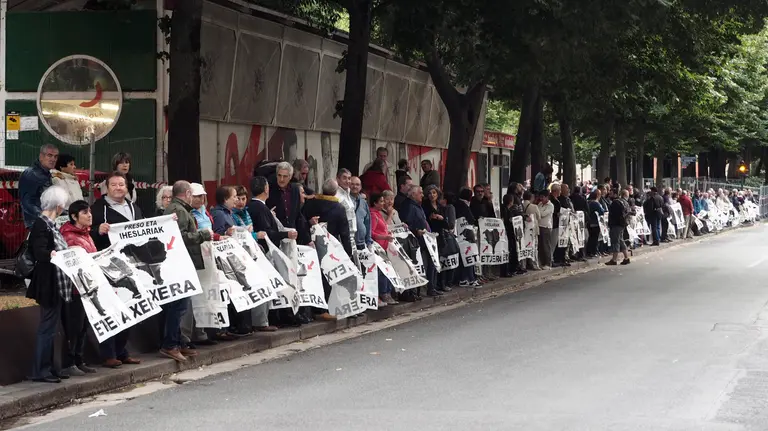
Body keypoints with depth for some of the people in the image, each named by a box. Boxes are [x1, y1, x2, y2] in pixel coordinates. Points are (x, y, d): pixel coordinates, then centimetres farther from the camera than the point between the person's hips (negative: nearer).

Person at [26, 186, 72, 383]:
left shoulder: (50, 224, 13)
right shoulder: (41, 225, -15)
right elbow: (38, 252, -27)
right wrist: (50, 254, -41)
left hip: (57, 284, 10)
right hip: (49, 284, -10)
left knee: (50, 326, 13)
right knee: (47, 326, -6)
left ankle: (49, 367, 20)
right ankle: (39, 371, -1)